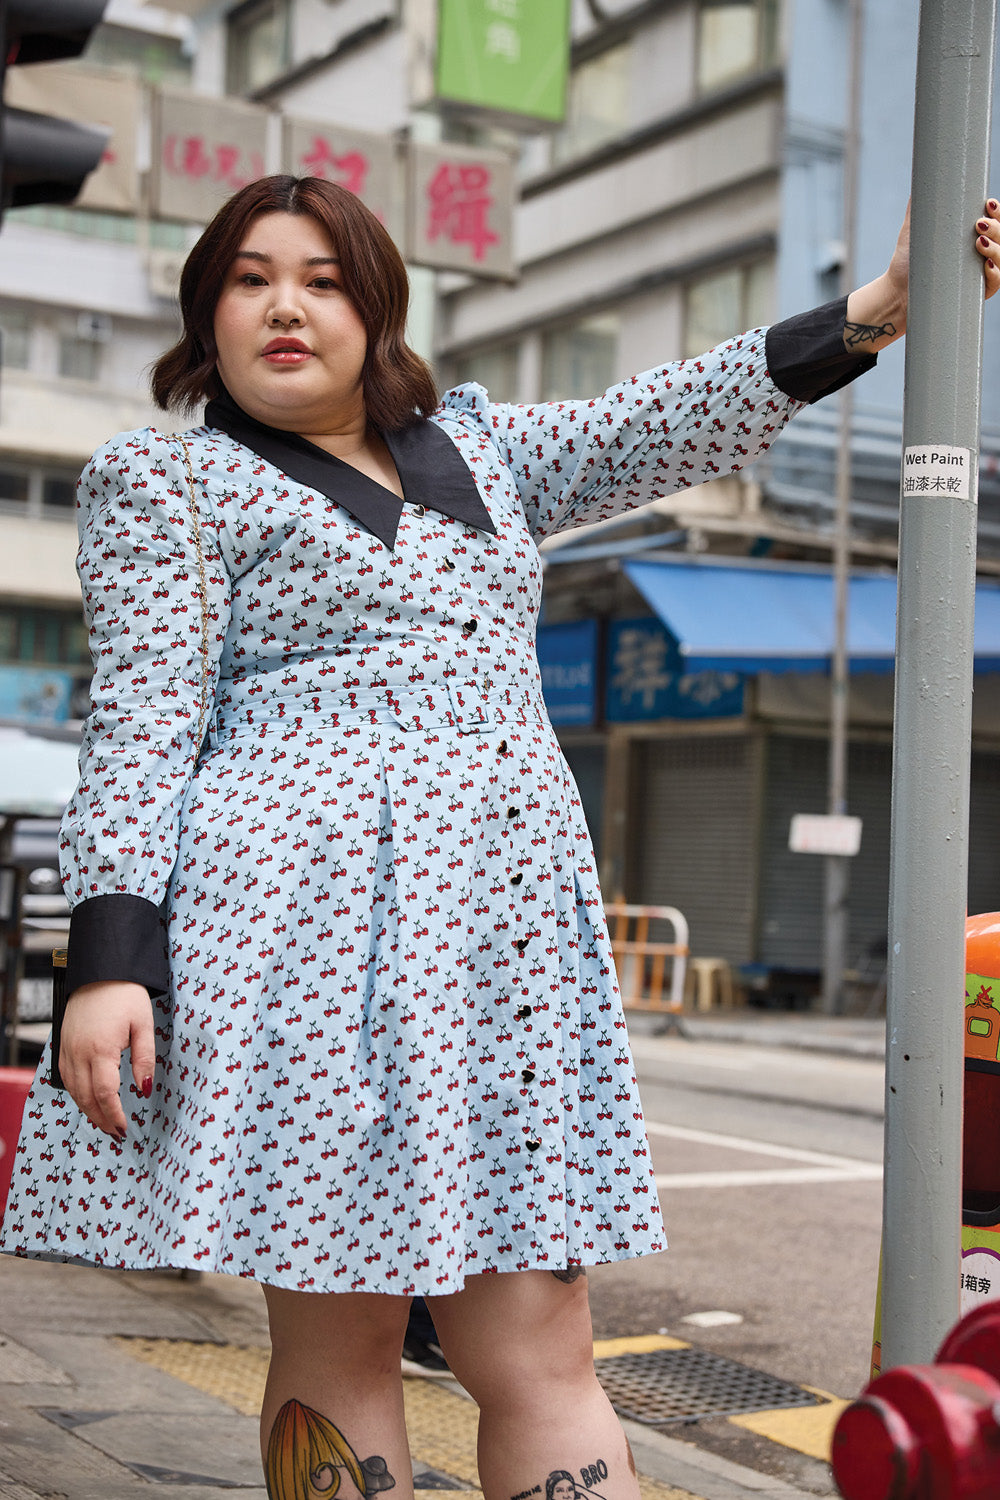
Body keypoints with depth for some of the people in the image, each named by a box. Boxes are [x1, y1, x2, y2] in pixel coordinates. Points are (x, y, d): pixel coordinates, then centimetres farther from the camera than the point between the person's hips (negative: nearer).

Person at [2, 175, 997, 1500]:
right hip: (313, 930, -4)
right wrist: (110, 959, -13)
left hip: (509, 930, 5)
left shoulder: (470, 445, 23)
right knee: (340, 1342, -1)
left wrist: (881, 307, 9)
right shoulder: (167, 481, 7)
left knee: (541, 1352, 0)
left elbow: (661, 427, 17)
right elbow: (141, 726, -2)